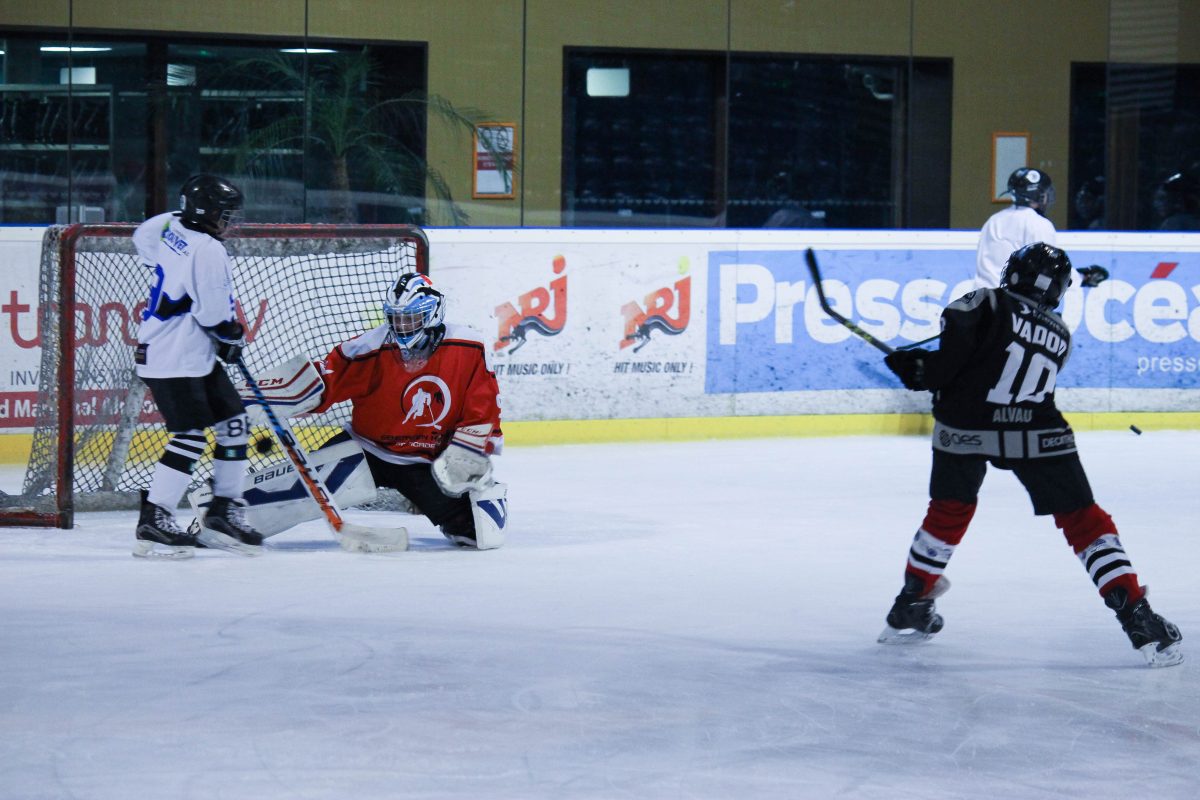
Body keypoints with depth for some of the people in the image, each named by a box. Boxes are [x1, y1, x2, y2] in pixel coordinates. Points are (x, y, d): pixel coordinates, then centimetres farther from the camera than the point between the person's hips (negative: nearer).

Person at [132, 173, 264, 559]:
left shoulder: (170, 227, 6)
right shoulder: (207, 251, -21)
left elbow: (143, 237, 28)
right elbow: (215, 311, -20)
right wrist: (233, 337, -1)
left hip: (195, 356, 10)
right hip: (174, 360, -10)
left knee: (232, 421, 12)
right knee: (192, 435, -12)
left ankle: (224, 512, 16)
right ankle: (154, 522, -12)